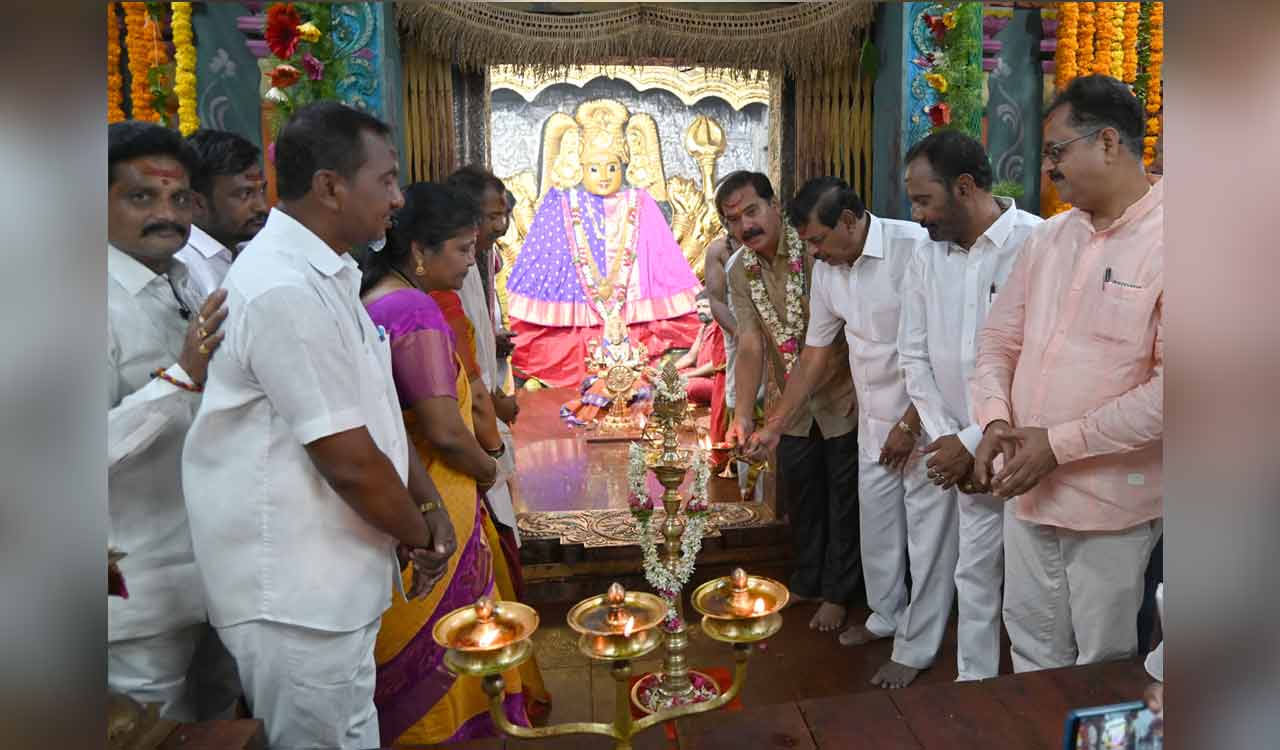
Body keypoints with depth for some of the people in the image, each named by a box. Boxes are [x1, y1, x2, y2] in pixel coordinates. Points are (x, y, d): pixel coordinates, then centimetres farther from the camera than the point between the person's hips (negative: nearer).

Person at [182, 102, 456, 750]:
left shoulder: (325, 276, 10)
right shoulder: (286, 291, -24)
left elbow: (376, 411, 13)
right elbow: (350, 461, -23)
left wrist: (429, 506, 4)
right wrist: (421, 537, -6)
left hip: (323, 586, 9)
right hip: (296, 599, -9)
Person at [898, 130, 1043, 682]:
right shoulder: (924, 259, 4)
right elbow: (915, 357, 7)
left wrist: (974, 442, -15)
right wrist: (945, 438, -3)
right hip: (970, 455, 5)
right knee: (974, 576, 15)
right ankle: (974, 686, 32)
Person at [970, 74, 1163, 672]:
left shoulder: (1159, 241, -13)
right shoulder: (1047, 239, 8)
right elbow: (999, 340, 11)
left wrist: (1058, 443, -18)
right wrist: (995, 421, -6)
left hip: (1111, 503, -5)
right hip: (1026, 488, 6)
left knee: (1102, 665, 13)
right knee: (1032, 650, 19)